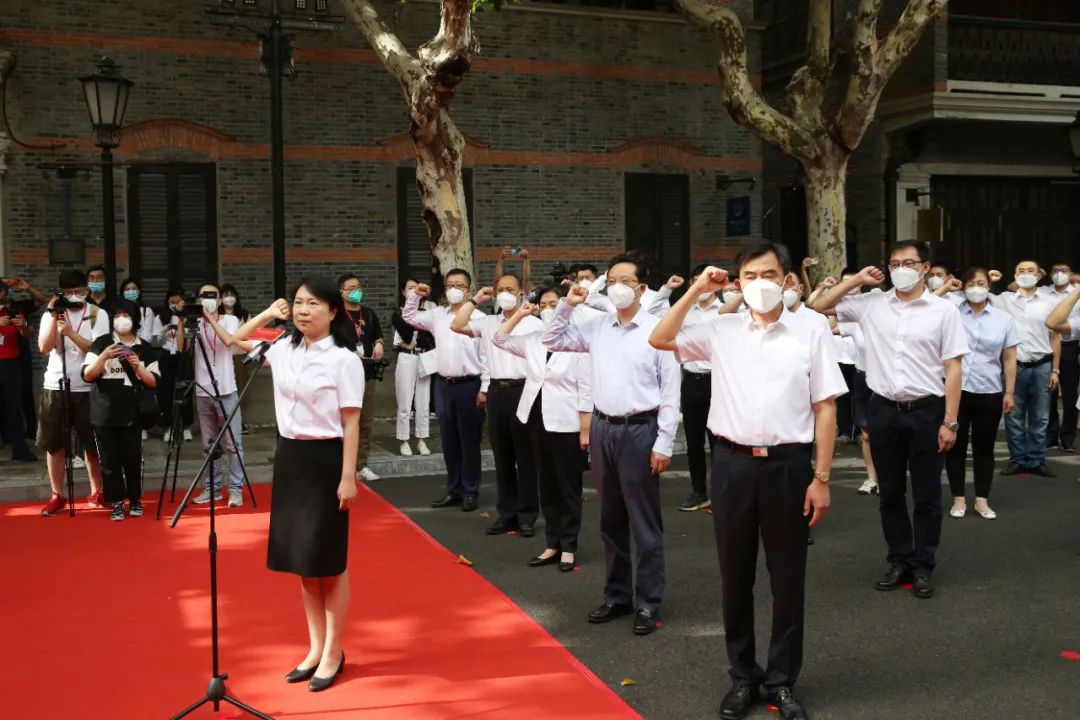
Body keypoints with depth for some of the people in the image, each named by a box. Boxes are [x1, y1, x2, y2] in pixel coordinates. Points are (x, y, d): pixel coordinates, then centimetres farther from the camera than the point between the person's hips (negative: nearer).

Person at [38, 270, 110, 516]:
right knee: (54, 444, 5)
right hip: (55, 387, 2)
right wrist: (54, 315, -14)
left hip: (87, 388, -2)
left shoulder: (98, 314, -1)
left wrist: (70, 332, -22)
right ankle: (57, 495, 15)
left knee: (92, 444, 6)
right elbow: (44, 348, -10)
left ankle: (96, 492, 19)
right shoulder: (51, 314, 4)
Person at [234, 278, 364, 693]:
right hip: (290, 456, 6)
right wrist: (266, 315, 7)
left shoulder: (343, 359, -11)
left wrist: (348, 477, -16)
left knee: (328, 560, 3)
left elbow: (350, 424, -12)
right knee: (301, 559, 12)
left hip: (324, 459, -6)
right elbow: (236, 343, 22)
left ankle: (333, 652, 17)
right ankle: (316, 647, 25)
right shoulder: (284, 350, 6)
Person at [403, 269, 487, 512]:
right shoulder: (437, 315, 9)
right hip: (444, 384, 5)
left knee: (469, 441, 2)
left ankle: (470, 492, 12)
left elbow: (486, 355, -7)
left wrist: (484, 389, -10)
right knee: (449, 441, 12)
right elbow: (409, 317, 22)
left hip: (469, 385, -5)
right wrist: (416, 295, 5)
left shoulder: (478, 317, -7)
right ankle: (454, 490, 22)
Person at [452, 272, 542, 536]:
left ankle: (527, 515, 9)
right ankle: (506, 514, 17)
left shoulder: (533, 323, 1)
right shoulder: (488, 322, 11)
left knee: (525, 455, 1)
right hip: (496, 390, 4)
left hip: (523, 390, -4)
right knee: (502, 456, 9)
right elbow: (456, 326, 1)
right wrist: (475, 300, 5)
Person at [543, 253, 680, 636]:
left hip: (640, 430, -5)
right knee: (610, 519, 14)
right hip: (602, 428, 5)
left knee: (644, 522, 2)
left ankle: (648, 602, 13)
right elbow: (552, 342, 15)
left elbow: (670, 392, -8)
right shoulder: (596, 325, 6)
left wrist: (664, 443, -11)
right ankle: (616, 595, 27)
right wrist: (567, 305, 1)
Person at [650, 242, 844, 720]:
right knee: (735, 576, 11)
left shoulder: (811, 332, -2)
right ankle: (742, 676, 27)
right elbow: (659, 340, 1)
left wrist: (821, 477, -5)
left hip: (788, 464, -2)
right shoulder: (721, 330, 5)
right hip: (732, 463, 2)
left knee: (787, 577, 8)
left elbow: (825, 409, -2)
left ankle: (782, 680, 24)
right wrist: (696, 292, -3)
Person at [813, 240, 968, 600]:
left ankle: (922, 566, 18)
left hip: (927, 411, -2)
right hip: (884, 410, 3)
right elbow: (820, 307, 10)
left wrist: (950, 422, -9)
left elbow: (953, 369, -4)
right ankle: (899, 561, 25)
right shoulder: (871, 304, 3)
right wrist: (857, 280, 1)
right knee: (890, 494, 12)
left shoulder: (944, 310, -4)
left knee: (926, 496, 6)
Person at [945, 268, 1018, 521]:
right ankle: (958, 499, 16)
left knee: (984, 447, 8)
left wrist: (1009, 392, 1)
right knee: (956, 445, 5)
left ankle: (982, 500, 18)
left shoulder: (1004, 318, 5)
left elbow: (1009, 359, 5)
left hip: (989, 393, 1)